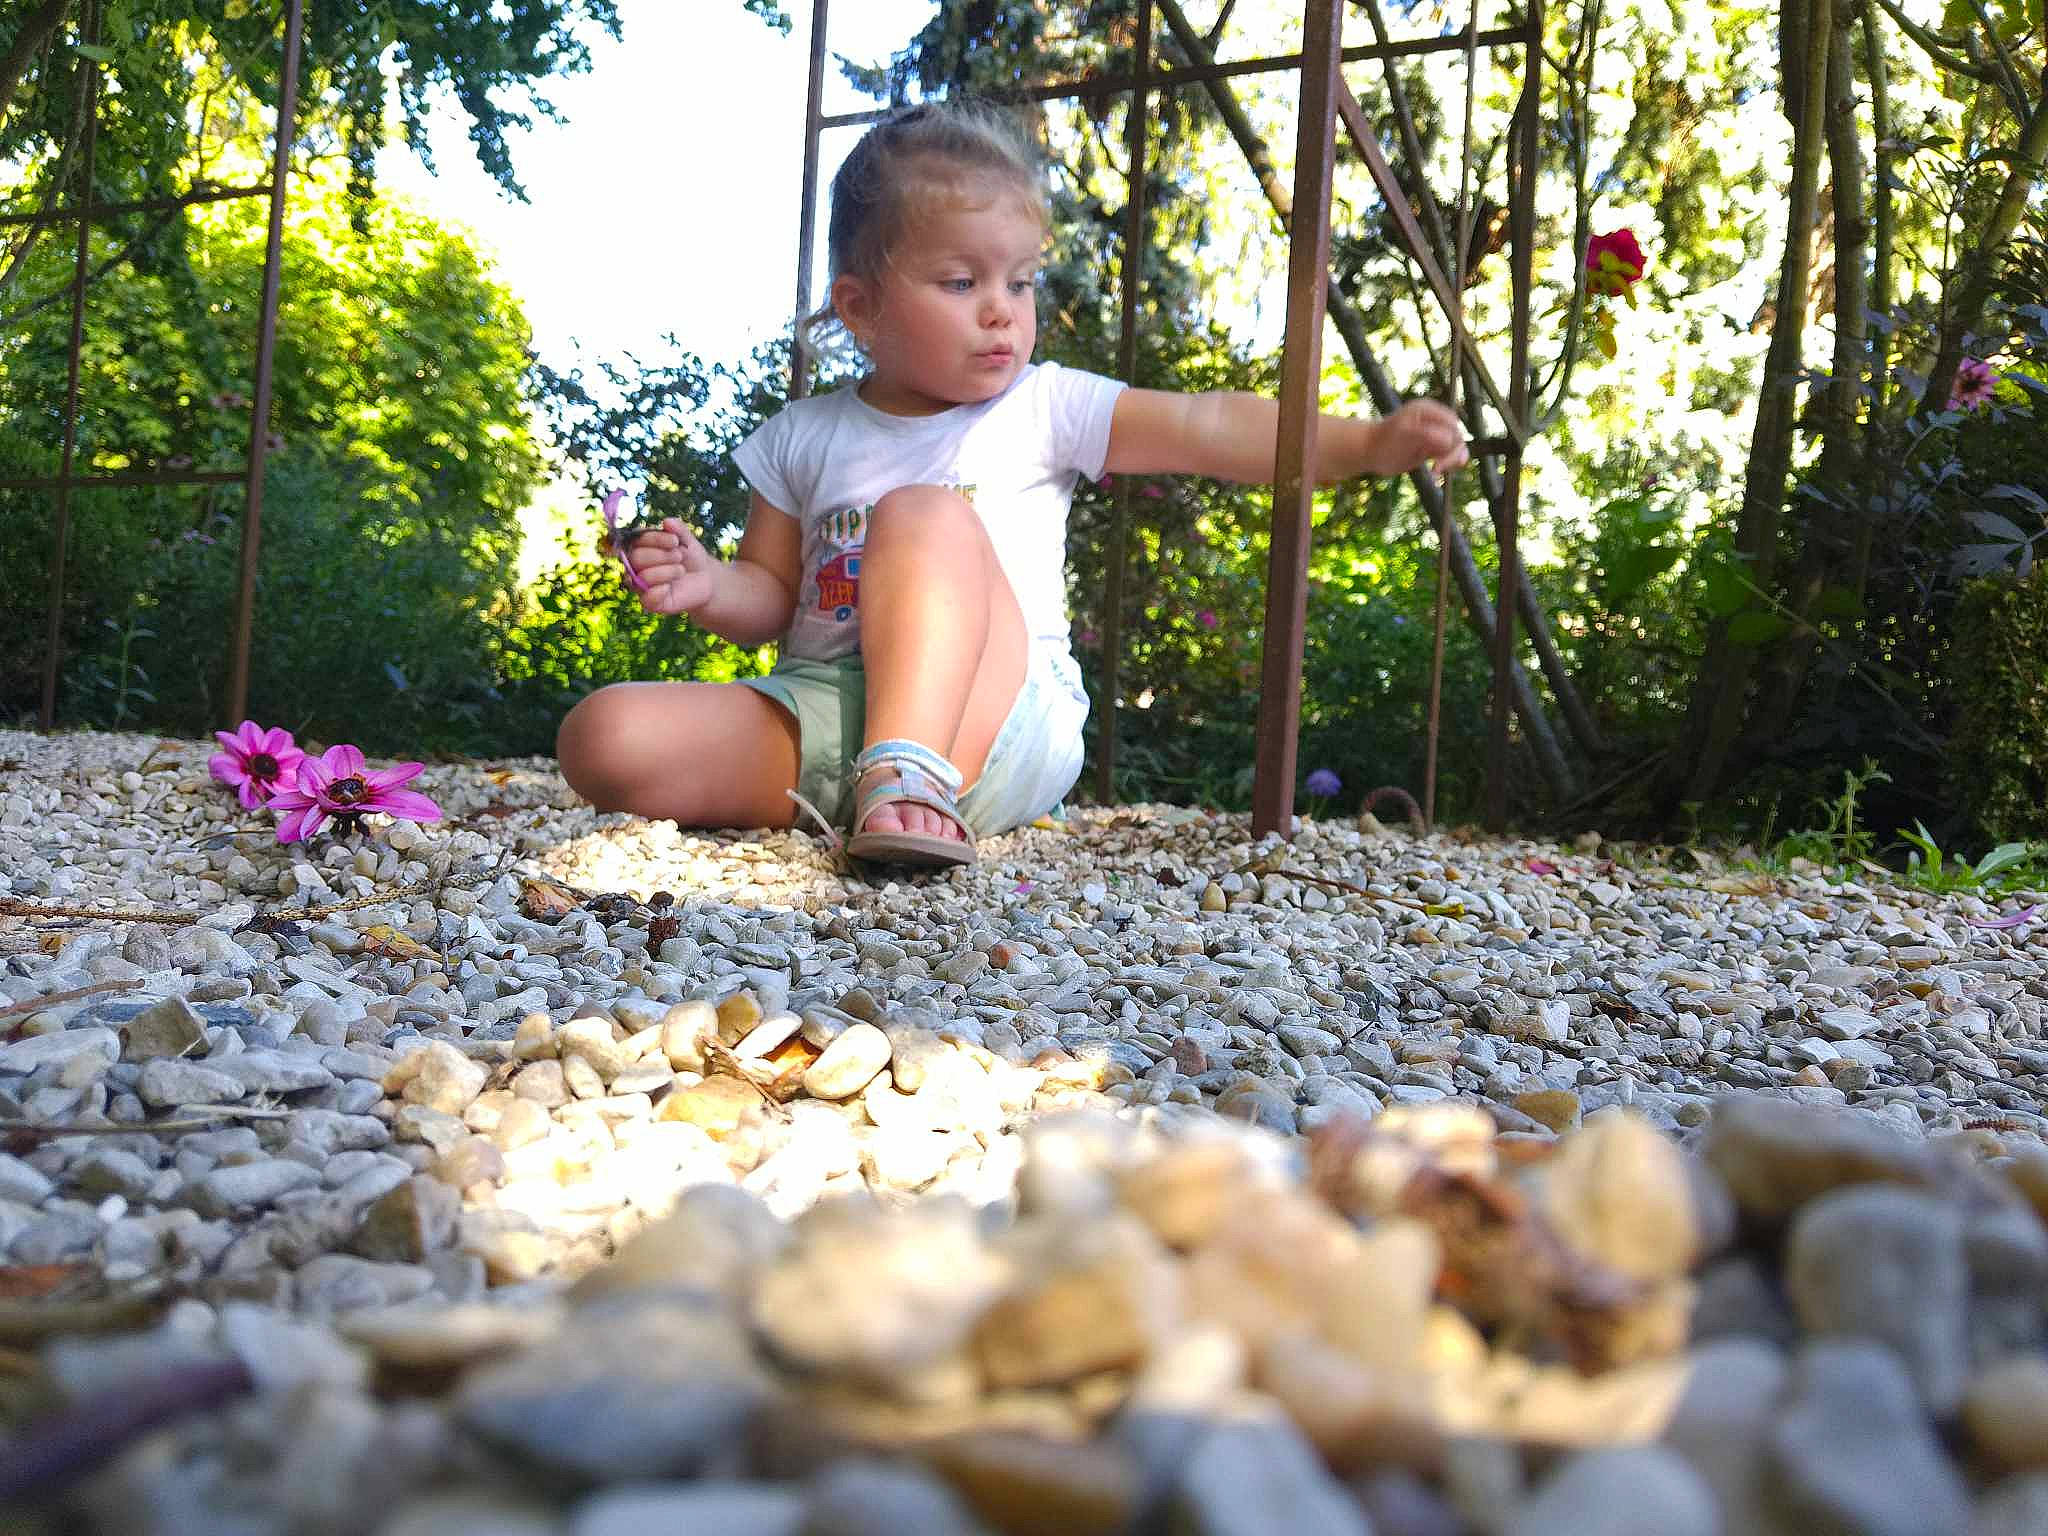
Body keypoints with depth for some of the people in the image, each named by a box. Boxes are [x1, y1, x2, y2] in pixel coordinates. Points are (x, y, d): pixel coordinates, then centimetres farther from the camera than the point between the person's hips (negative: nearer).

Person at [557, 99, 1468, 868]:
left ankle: (910, 777, -40)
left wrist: (1366, 444, -16)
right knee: (607, 738, -21)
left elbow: (1203, 430, -4)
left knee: (923, 513, -27)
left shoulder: (1043, 409, 9)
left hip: (994, 723, -1)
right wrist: (706, 585, -4)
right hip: (818, 717, 2)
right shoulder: (805, 436, 15)